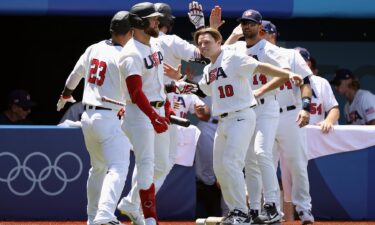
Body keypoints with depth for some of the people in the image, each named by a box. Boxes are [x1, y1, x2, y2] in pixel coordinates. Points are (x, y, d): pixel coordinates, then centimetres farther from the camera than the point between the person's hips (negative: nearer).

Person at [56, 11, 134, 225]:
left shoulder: (94, 49, 8)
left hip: (88, 117, 8)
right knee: (118, 167, -16)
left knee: (98, 167, 23)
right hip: (109, 119, -8)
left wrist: (65, 95, 40)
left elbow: (75, 74, 23)